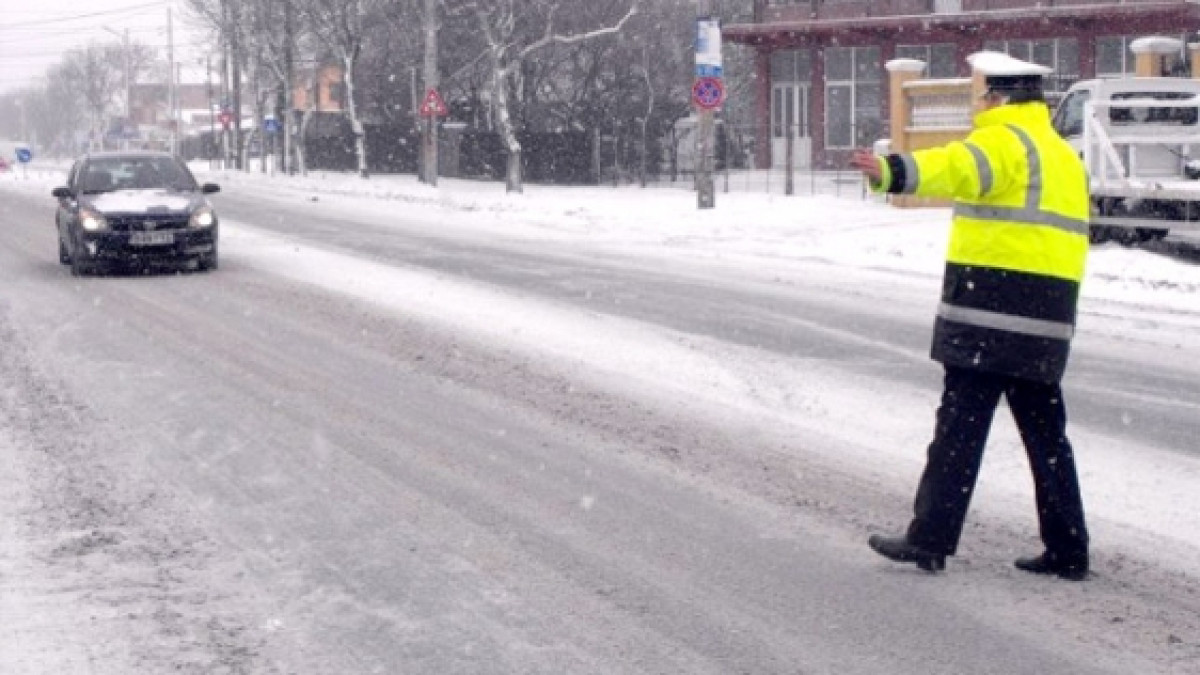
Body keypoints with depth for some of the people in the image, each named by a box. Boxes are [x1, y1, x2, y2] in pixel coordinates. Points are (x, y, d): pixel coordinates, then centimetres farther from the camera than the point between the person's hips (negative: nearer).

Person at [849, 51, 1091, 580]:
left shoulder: (1003, 140, -8)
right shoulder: (1065, 155, 22)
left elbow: (957, 168, -31)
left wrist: (893, 172, -46)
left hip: (989, 310, -8)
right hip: (1048, 319, 9)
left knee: (960, 428, -4)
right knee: (1045, 431, 13)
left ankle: (930, 538, 0)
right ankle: (1067, 549, 16)